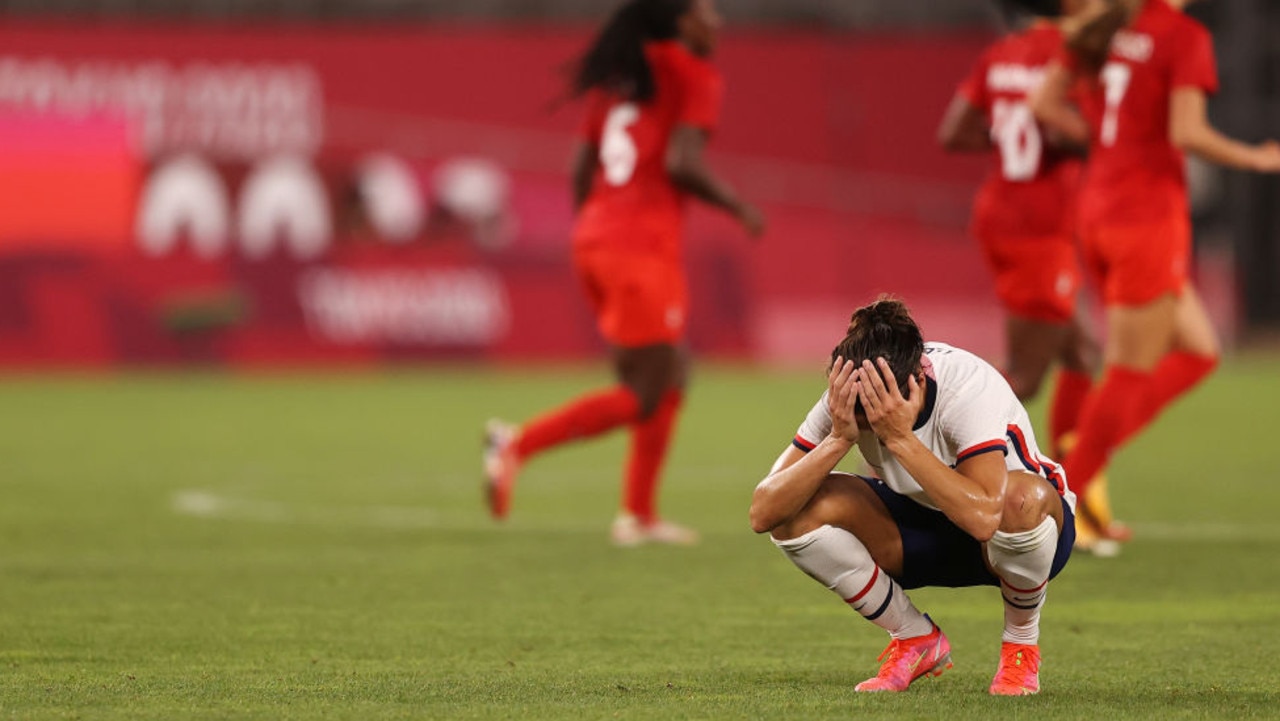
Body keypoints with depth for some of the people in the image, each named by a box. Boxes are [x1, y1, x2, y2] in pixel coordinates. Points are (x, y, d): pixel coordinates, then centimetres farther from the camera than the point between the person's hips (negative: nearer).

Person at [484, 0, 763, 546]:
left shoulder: (617, 76, 16)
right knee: (643, 397, -4)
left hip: (593, 239, 9)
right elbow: (681, 163, -17)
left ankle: (640, 516, 16)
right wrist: (739, 209, -3)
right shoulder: (696, 77, -5)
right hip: (643, 249, -9)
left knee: (671, 374, 17)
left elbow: (582, 167, 14)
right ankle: (518, 444, -16)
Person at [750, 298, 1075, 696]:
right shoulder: (845, 398, -22)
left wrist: (900, 438, -46)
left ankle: (1022, 644, -9)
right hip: (920, 528, 4)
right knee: (800, 510, -22)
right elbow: (763, 513, -26)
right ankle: (917, 640, -1)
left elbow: (983, 517, -47)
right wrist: (838, 439, -38)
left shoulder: (970, 386, -33)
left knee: (1021, 499, -40)